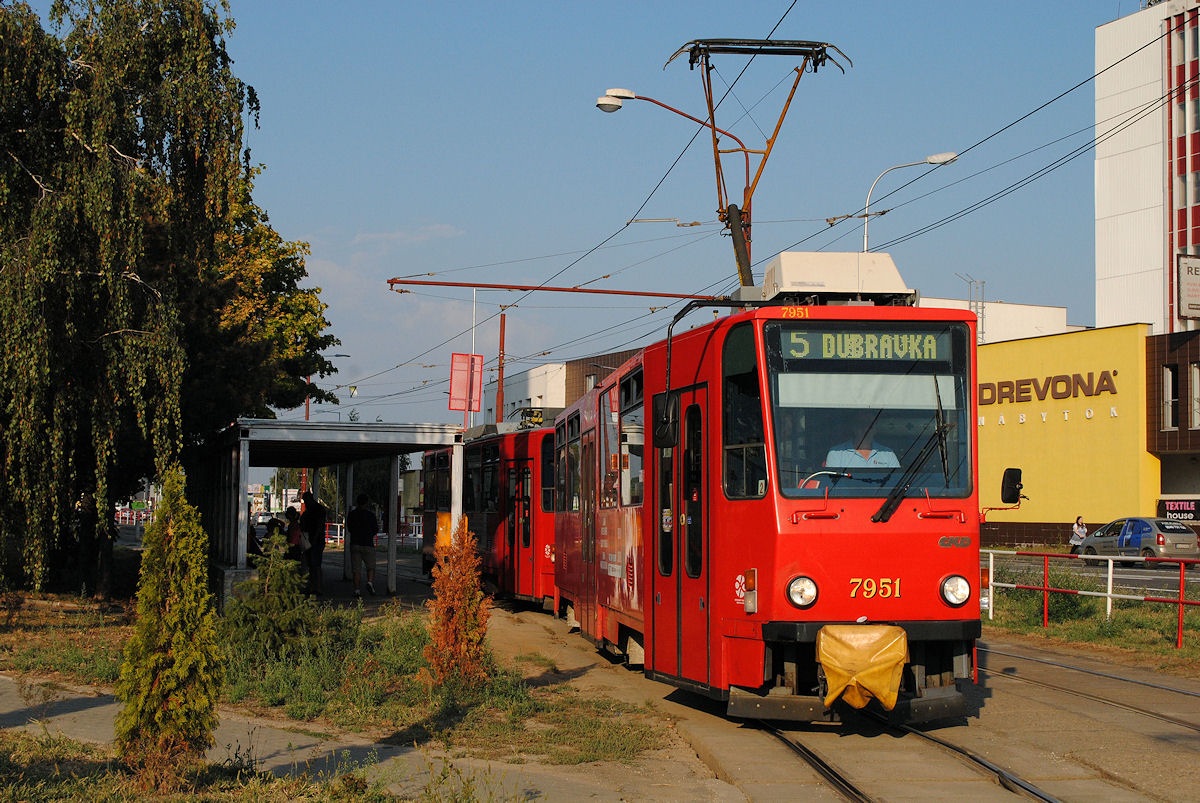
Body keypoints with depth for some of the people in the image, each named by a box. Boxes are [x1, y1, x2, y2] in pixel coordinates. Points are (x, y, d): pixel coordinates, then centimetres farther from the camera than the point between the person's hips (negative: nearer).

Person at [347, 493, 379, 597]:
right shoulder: (370, 515, -5)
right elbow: (376, 530, 1)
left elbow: (349, 528, 13)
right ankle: (370, 582, -14)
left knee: (357, 569, 4)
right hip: (368, 544, -2)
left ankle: (357, 590, -1)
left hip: (354, 544, 2)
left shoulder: (351, 514, 3)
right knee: (370, 567, 10)